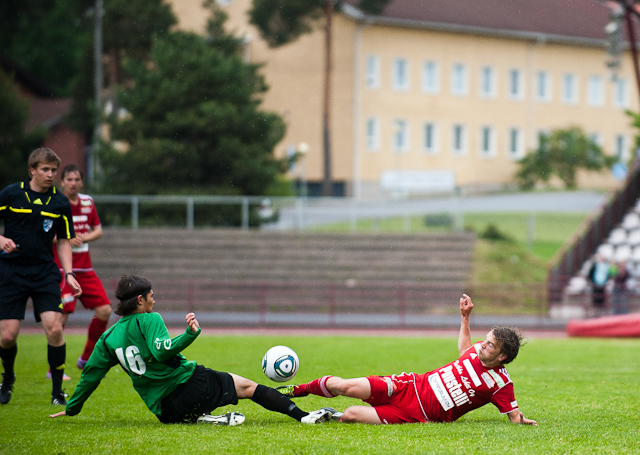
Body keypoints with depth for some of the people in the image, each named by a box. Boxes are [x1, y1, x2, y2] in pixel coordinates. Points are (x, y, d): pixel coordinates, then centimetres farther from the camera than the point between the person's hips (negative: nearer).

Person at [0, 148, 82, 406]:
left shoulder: (60, 202, 4)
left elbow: (64, 241, 11)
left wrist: (69, 274, 0)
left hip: (45, 272, 1)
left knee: (54, 329, -15)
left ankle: (57, 391, -1)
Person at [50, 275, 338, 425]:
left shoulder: (108, 338, 11)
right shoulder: (149, 320, -7)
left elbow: (91, 372, 14)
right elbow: (161, 350, -24)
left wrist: (72, 408, 23)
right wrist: (189, 335, -29)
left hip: (163, 409, 5)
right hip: (189, 383, -5)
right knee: (248, 387, 5)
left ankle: (201, 418, -3)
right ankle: (303, 416, -4)